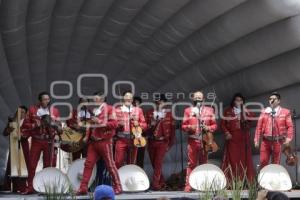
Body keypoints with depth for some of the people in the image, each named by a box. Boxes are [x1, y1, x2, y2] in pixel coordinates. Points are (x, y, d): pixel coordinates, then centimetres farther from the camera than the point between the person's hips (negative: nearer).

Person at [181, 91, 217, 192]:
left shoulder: (209, 110, 11)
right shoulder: (188, 110, 10)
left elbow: (214, 125, 11)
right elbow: (183, 126, 9)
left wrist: (208, 128, -9)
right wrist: (189, 127, -12)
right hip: (192, 141, -1)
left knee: (204, 163, 3)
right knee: (191, 163, -3)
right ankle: (188, 185, -3)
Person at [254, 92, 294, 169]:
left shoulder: (285, 112, 4)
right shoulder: (264, 112, 10)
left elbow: (290, 126, -1)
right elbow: (259, 126, 7)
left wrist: (288, 138, -15)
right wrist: (257, 140, 1)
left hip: (278, 141, -1)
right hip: (266, 141, 1)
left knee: (276, 163, 5)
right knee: (263, 162, -2)